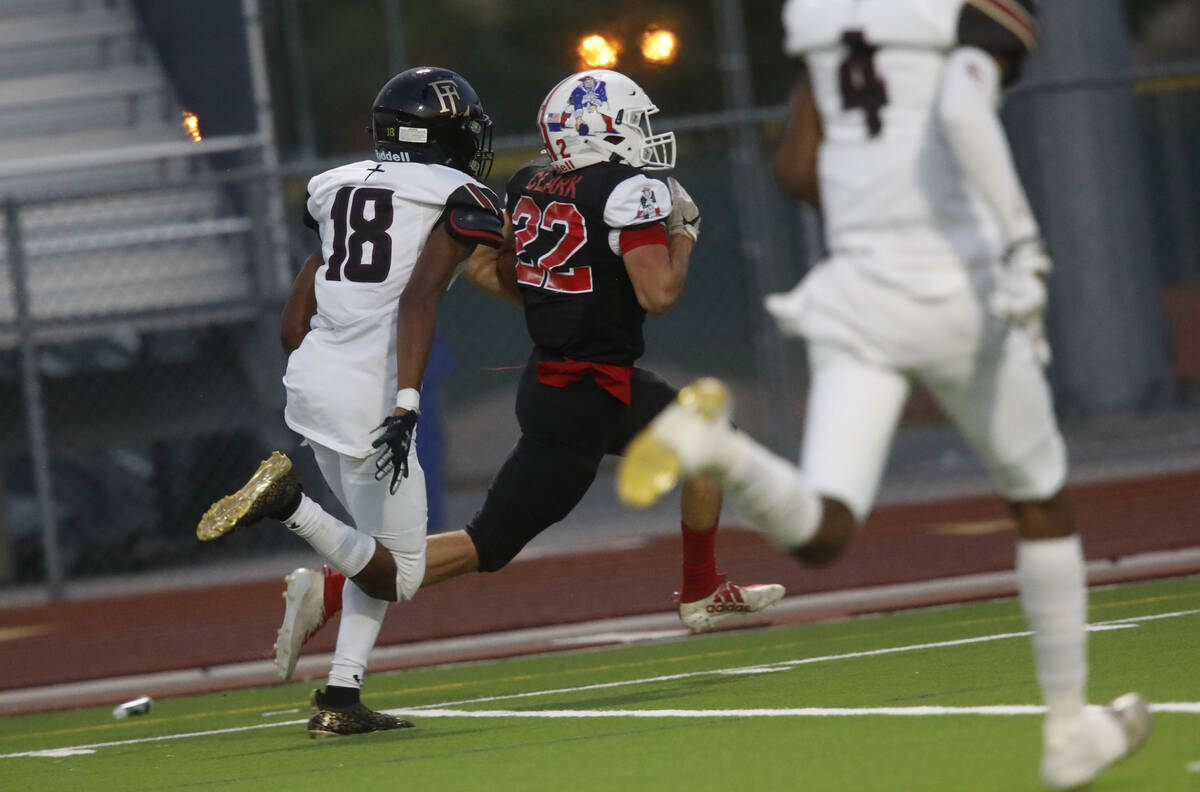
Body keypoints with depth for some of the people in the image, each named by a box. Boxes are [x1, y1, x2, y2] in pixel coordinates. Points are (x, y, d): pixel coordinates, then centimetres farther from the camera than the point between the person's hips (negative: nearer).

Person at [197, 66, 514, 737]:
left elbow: (294, 326, 17)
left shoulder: (338, 188, 17)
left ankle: (342, 699, 8)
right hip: (370, 396, -7)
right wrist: (407, 403, -25)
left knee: (383, 549, 20)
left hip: (311, 378, 7)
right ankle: (289, 503, -21)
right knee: (398, 575, 0)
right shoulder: (463, 200, -2)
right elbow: (420, 297, -18)